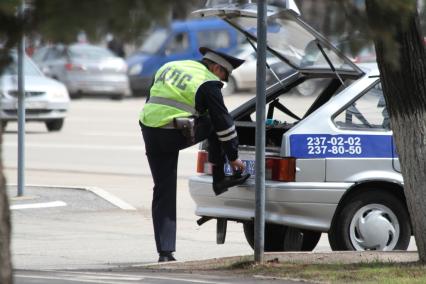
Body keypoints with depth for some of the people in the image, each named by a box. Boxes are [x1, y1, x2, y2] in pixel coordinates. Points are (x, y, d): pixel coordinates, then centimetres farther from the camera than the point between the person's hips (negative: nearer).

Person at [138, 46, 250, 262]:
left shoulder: (168, 68, 20)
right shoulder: (208, 84, -1)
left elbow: (150, 103, 26)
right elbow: (223, 122, 1)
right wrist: (233, 157, 10)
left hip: (149, 132, 6)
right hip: (177, 135, -6)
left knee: (163, 193, 9)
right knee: (215, 124, 20)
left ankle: (165, 251, 5)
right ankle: (219, 180, 20)